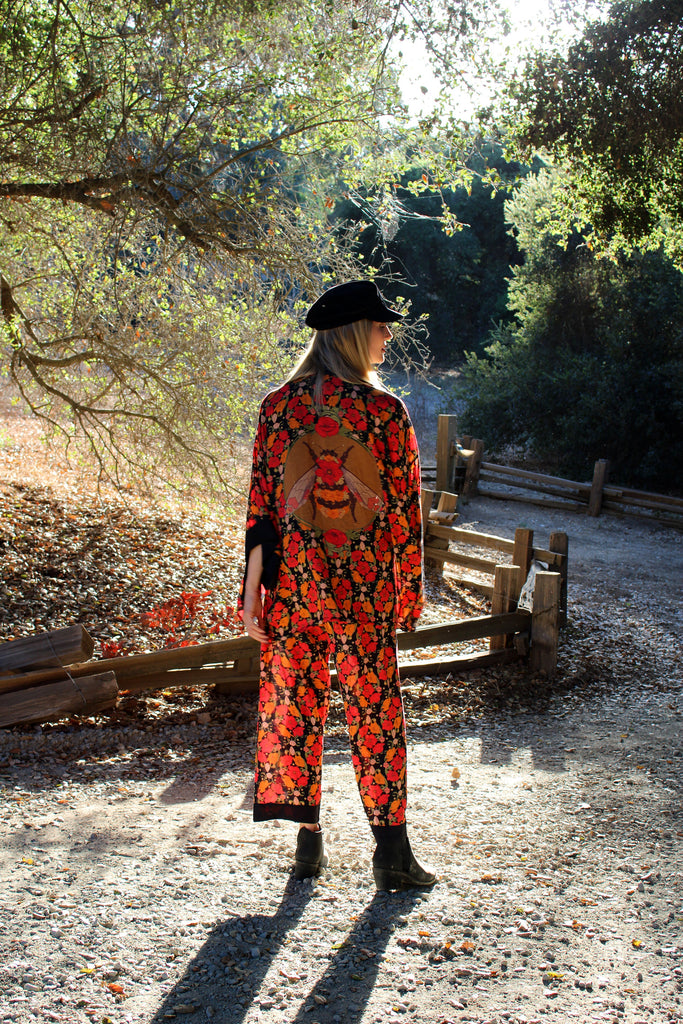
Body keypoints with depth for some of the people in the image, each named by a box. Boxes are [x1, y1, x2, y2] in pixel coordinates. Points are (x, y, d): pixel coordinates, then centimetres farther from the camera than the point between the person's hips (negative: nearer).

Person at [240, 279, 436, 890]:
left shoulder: (279, 405, 0)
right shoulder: (386, 410, -6)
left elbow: (261, 503, -2)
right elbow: (405, 507, -3)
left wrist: (253, 589, 1)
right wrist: (411, 589, 7)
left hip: (293, 579, 2)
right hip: (367, 584, -2)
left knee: (295, 700, 12)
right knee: (375, 706, 7)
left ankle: (309, 841, 18)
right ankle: (392, 849, 10)